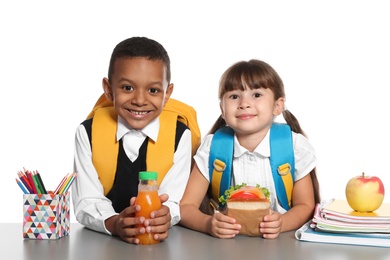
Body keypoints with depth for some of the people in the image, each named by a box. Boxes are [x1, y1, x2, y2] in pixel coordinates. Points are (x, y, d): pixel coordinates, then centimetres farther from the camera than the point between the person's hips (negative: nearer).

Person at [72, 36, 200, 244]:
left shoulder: (179, 135, -5)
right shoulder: (88, 132, -4)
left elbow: (174, 201, -10)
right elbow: (86, 203, -9)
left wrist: (164, 217, -33)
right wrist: (114, 223, -29)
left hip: (161, 242, 0)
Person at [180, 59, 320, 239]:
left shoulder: (296, 146, -4)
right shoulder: (212, 148, -3)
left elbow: (305, 206, 2)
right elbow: (185, 207, -4)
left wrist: (282, 223, -20)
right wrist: (208, 224, -25)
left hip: (281, 244, 0)